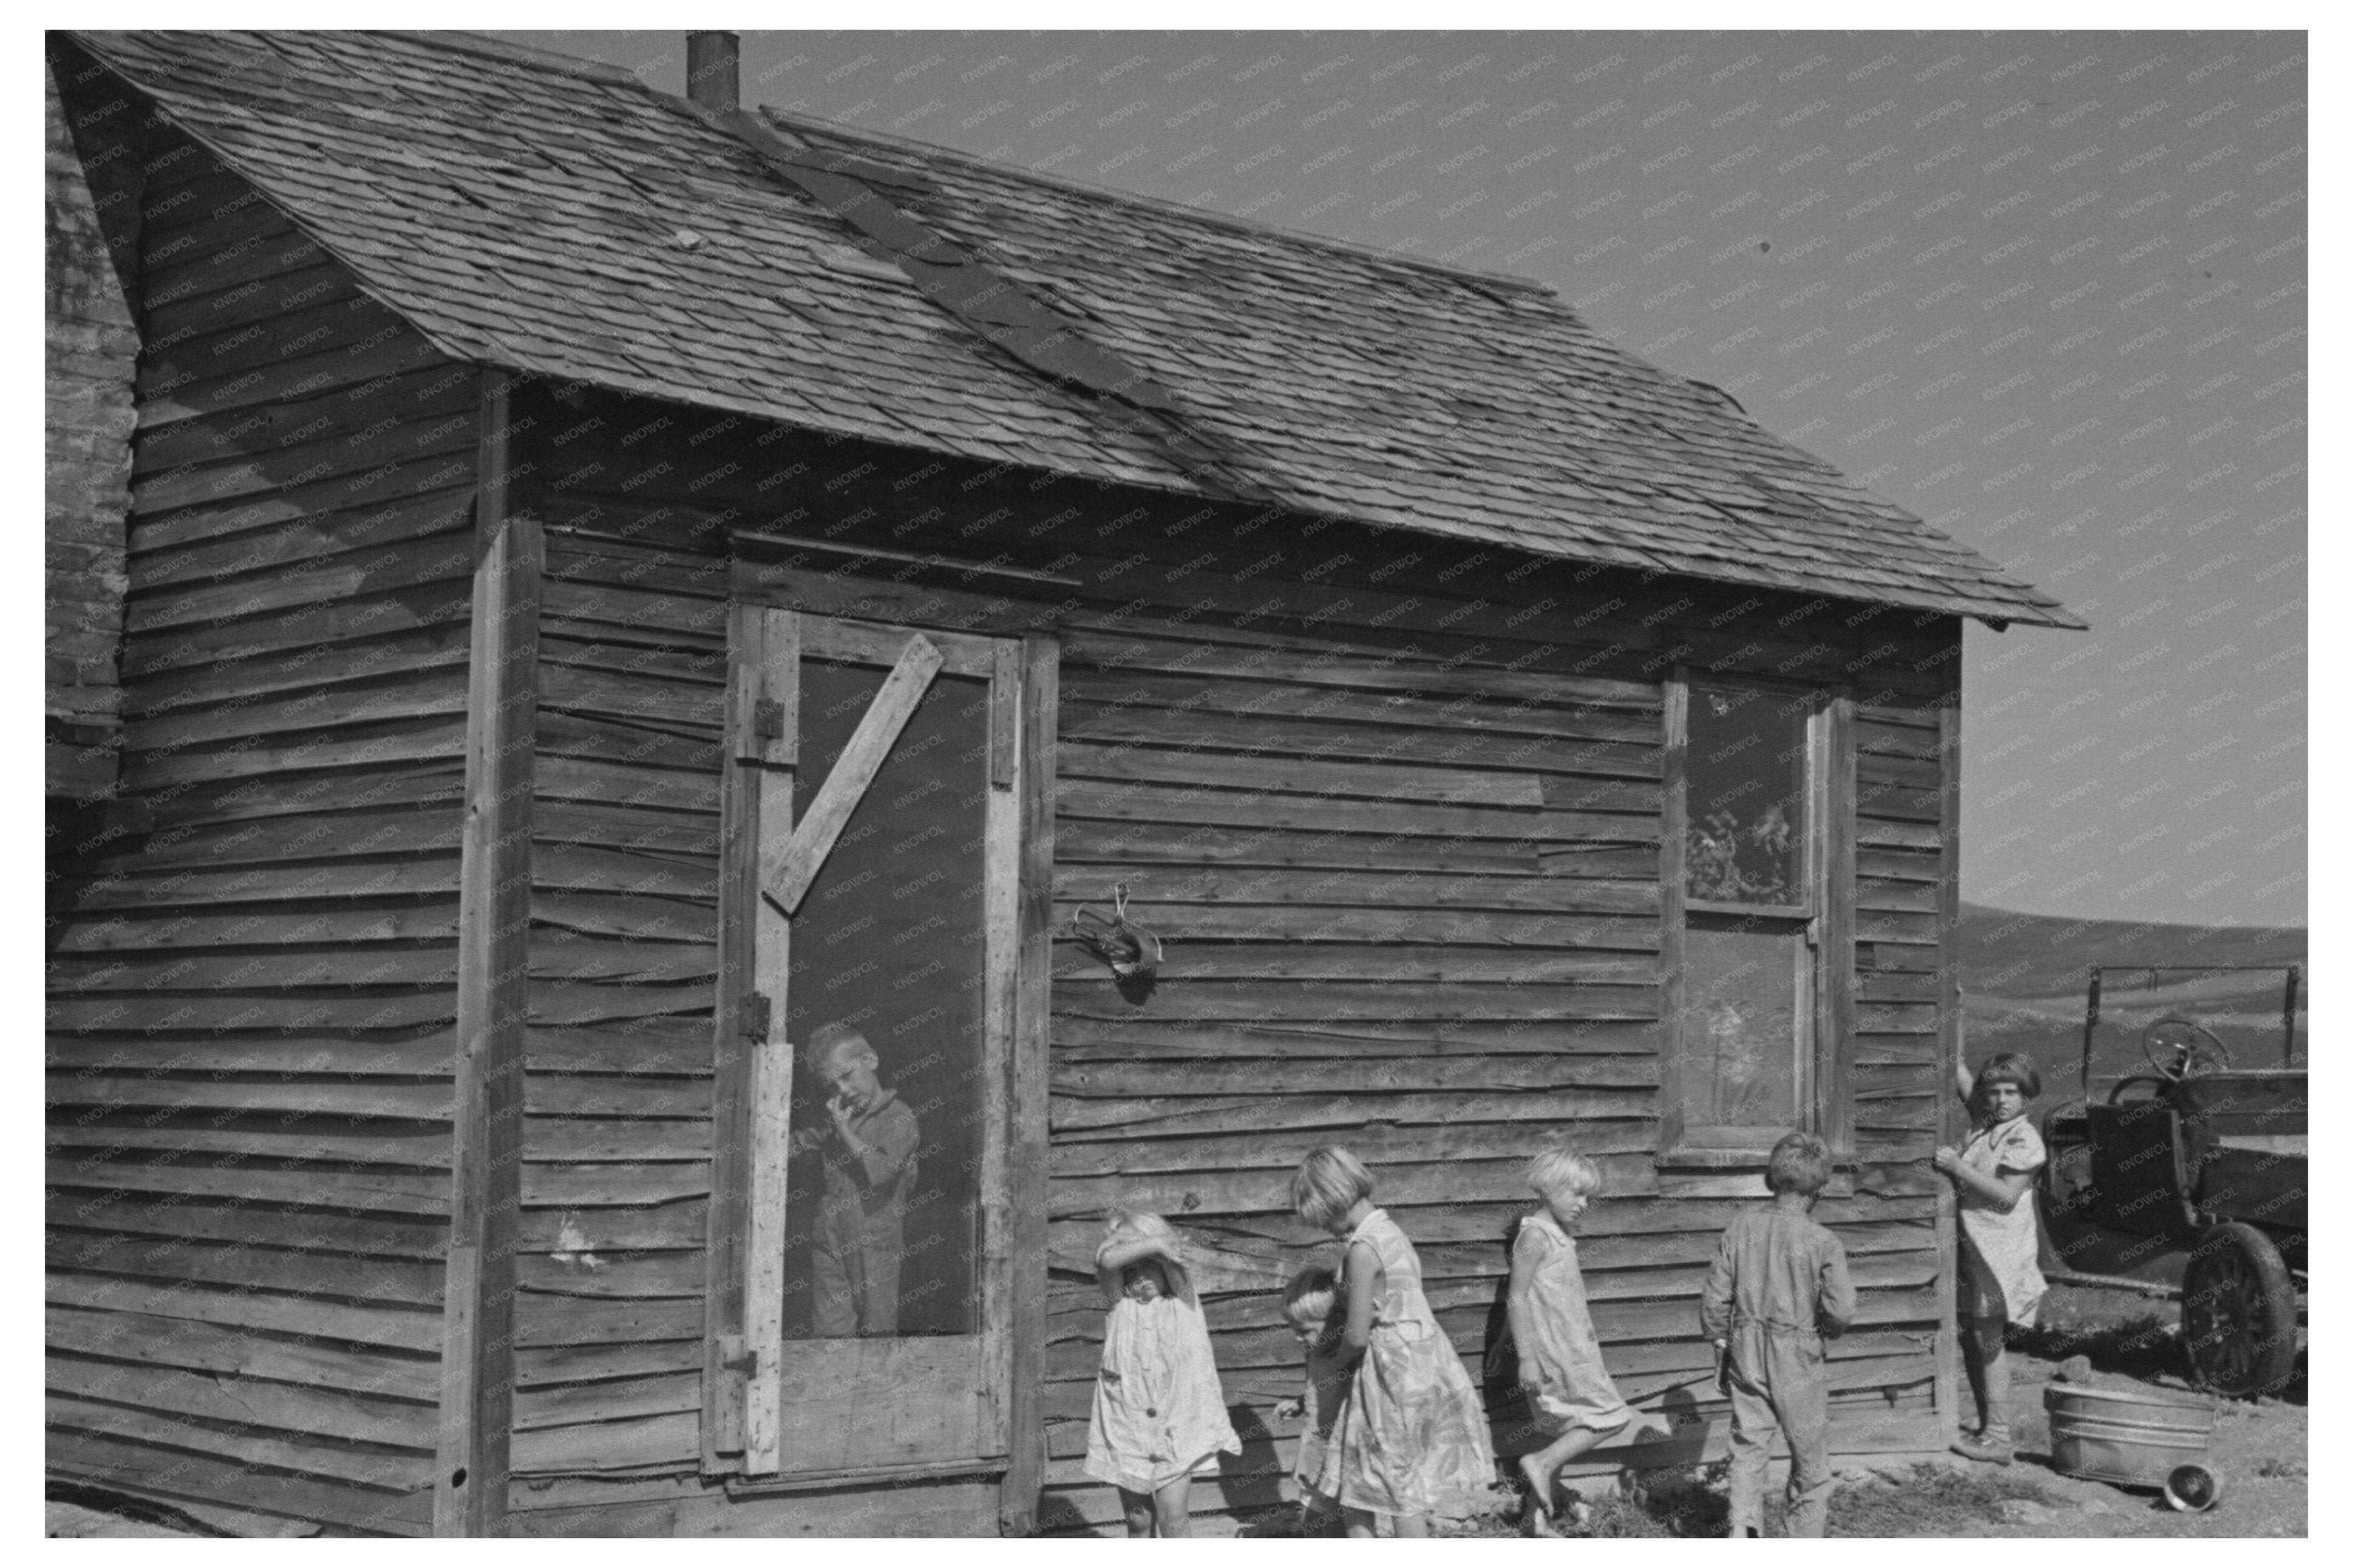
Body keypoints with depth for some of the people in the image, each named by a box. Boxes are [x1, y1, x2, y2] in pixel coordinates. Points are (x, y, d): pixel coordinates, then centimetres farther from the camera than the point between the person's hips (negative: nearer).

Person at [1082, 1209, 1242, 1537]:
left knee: (1174, 1518, -8)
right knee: (1139, 1520, 8)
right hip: (1126, 1432, 1)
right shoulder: (1120, 1306, -1)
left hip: (1175, 1433, -1)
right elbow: (1107, 1260, -16)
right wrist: (1155, 1243, -16)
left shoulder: (1184, 1305, 2)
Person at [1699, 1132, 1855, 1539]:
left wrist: (1721, 1347, 14)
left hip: (1746, 1355, 3)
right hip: (1797, 1360, -3)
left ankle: (1742, 1525, -7)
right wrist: (1828, 1327, 7)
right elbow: (1841, 1310, -16)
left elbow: (1714, 1298, 1)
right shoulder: (1823, 1243, -14)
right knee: (1810, 1459, 13)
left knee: (1748, 1448, 11)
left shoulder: (1741, 1229, -2)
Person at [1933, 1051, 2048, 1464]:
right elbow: (1963, 1082, 18)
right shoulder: (1987, 1126, 11)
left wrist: (1958, 1167, -19)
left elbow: (2007, 1196, -19)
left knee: (1987, 1341, -6)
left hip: (1999, 1254, -8)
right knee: (1971, 1339, 11)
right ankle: (1986, 1426, 20)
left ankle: (1998, 1438, -3)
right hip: (1972, 1246, 8)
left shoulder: (2023, 1139, -11)